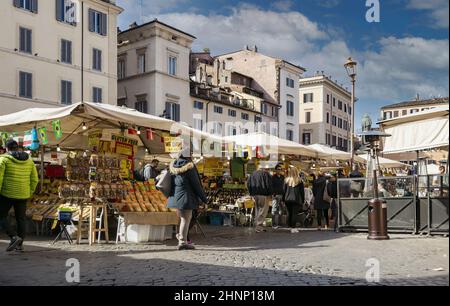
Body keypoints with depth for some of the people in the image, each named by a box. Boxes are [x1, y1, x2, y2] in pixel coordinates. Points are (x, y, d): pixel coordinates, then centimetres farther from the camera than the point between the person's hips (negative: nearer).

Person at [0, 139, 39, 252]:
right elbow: (34, 179, 4)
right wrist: (29, 194, 14)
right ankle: (20, 245, 13)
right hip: (22, 195, 4)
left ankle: (14, 237, -7)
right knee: (21, 219, 11)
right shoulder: (29, 160, 5)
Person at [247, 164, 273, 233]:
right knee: (263, 210, -4)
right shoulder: (266, 174, -3)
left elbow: (248, 184, 15)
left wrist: (251, 193, 16)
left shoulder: (253, 174, 16)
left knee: (258, 210, 14)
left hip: (254, 194, 6)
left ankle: (259, 225, 15)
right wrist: (270, 194, -4)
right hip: (263, 195, -6)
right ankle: (259, 226, -11)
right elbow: (269, 185, -9)